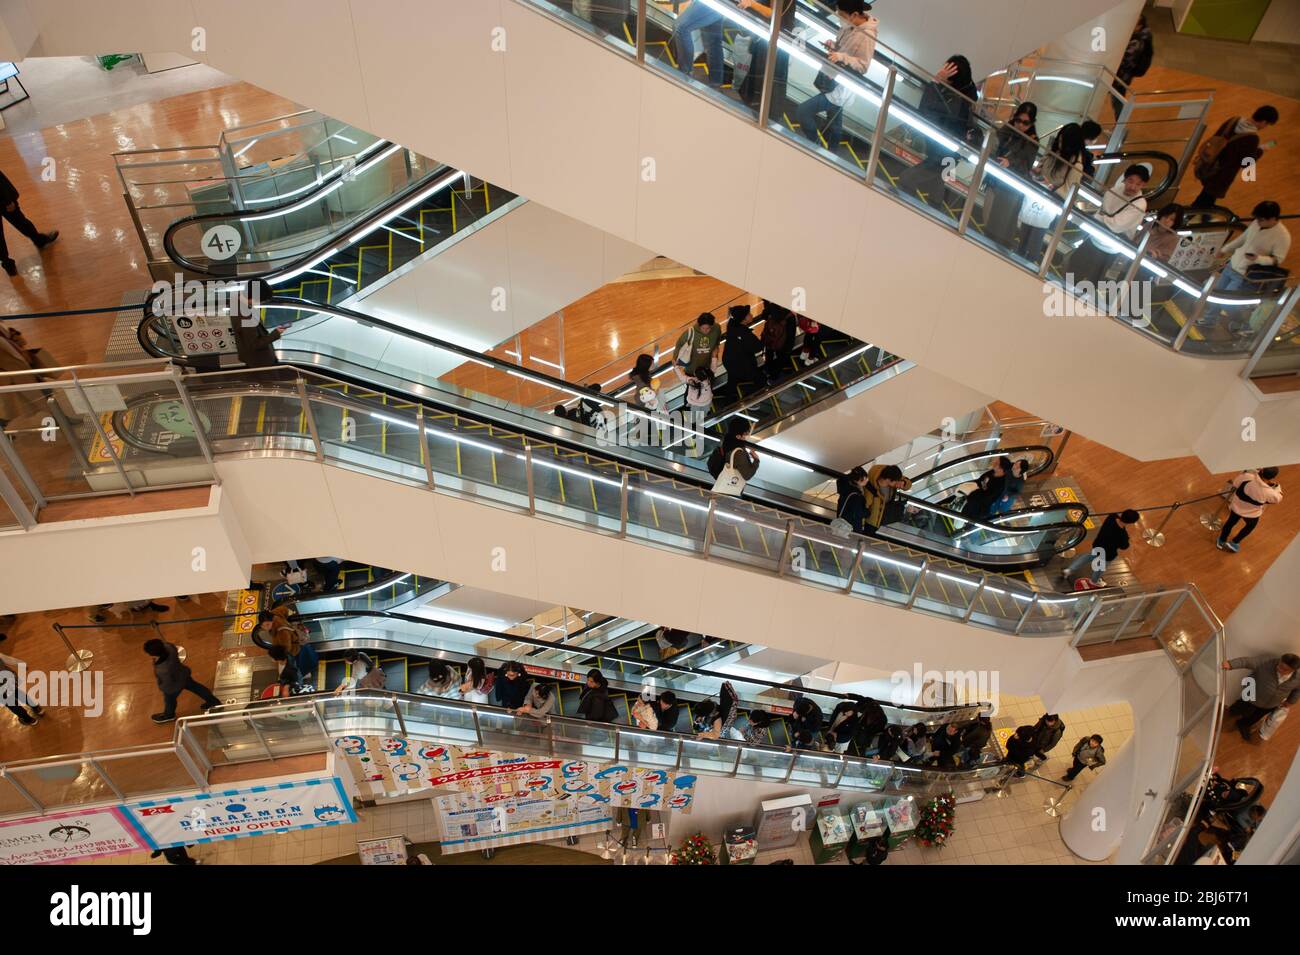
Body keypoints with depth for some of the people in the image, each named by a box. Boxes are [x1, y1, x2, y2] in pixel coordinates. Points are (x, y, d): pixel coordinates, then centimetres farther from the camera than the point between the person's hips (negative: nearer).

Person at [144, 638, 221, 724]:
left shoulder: (164, 670, -47)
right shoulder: (167, 647, -30)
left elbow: (169, 684, -28)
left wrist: (161, 687, -6)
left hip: (175, 685, -6)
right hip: (183, 674, 6)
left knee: (169, 699, 26)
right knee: (194, 686, 29)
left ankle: (168, 715, 58)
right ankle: (213, 701, 48)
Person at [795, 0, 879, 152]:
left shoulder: (866, 36, -28)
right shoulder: (850, 25, -2)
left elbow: (863, 66, -26)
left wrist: (842, 57, -39)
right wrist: (833, 45, -7)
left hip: (840, 88, -9)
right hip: (832, 80, 9)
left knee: (802, 111, -11)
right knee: (834, 121, 25)